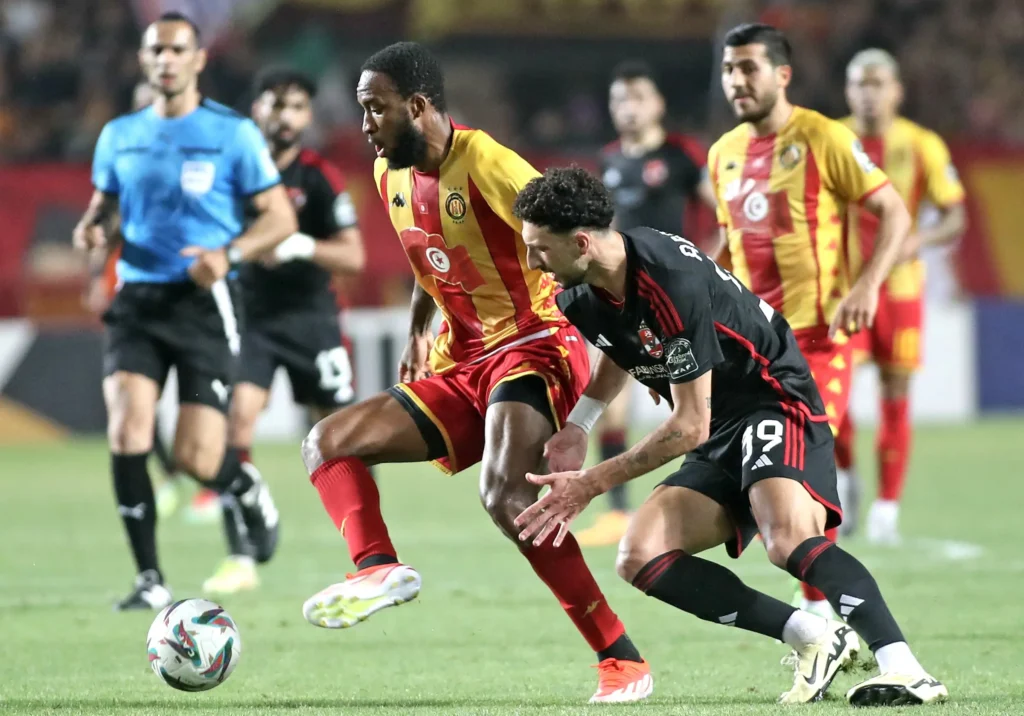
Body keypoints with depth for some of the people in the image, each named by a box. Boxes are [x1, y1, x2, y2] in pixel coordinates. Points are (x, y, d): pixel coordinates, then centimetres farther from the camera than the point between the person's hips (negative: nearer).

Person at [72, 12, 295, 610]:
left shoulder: (233, 134, -2)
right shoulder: (119, 136, 10)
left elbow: (281, 219, -1)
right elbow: (105, 206, 22)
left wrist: (229, 253, -19)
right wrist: (93, 230, -3)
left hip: (203, 303, -3)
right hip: (137, 301, 3)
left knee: (196, 460, -8)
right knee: (127, 430, -18)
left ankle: (251, 495, 30)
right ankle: (151, 580, -9)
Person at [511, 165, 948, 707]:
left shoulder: (672, 288, -28)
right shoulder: (581, 300, 0)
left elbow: (689, 427, -22)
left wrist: (591, 483, -15)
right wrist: (576, 427, 11)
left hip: (776, 404, -9)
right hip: (720, 437, 9)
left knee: (788, 540, -35)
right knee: (640, 559, -9)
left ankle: (905, 672, -37)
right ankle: (813, 639, -11)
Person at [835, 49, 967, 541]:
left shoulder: (922, 146, -3)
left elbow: (955, 219, -3)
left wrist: (916, 241, -21)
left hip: (899, 286, 0)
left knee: (896, 397, 0)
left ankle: (887, 509, 10)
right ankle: (843, 476, 12)